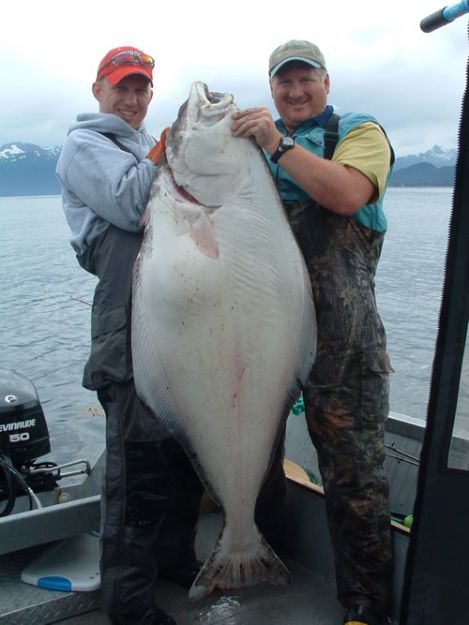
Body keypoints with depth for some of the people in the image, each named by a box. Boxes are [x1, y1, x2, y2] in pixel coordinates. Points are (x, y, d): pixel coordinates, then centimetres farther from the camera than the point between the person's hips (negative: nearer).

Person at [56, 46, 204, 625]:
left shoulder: (150, 146, 26)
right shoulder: (85, 144, 2)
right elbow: (130, 207, -15)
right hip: (131, 321, -8)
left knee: (187, 446, 15)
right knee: (138, 458, -4)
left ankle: (175, 557, 34)